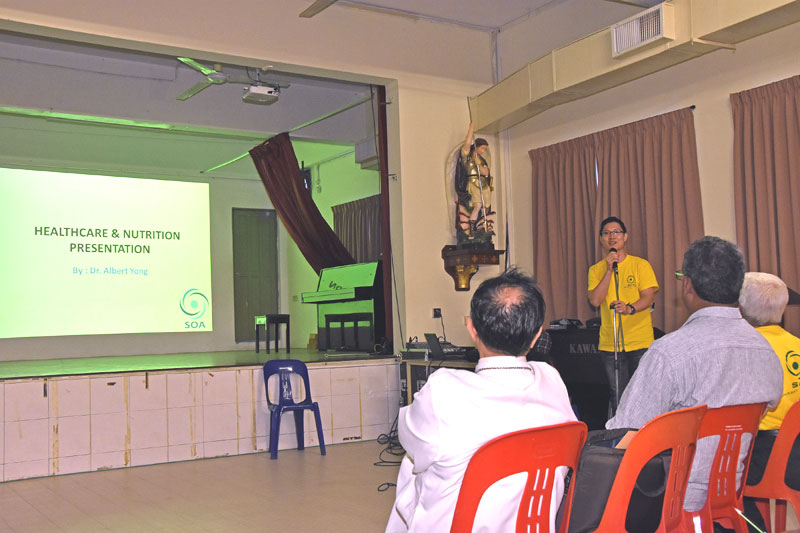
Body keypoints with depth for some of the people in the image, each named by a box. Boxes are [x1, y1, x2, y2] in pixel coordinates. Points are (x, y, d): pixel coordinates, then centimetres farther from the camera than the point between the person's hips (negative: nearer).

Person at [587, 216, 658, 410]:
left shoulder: (641, 265, 3)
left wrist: (630, 308, -26)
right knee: (618, 397, 3)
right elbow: (595, 300, -5)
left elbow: (648, 298, -6)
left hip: (640, 343, -1)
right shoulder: (596, 270, 8)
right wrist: (609, 270, -10)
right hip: (609, 343, 2)